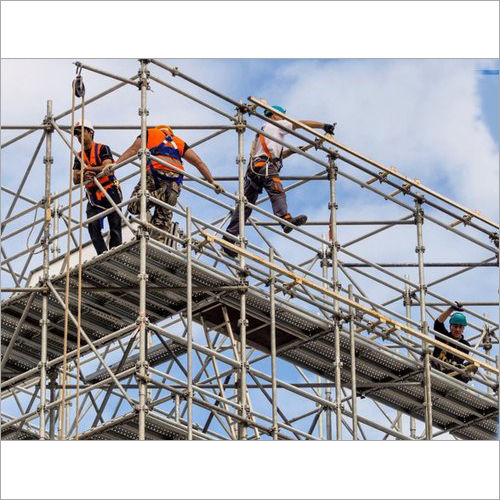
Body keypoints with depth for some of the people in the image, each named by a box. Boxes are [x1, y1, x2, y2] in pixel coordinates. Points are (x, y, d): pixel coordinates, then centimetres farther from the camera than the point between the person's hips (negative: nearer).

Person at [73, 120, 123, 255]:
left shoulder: (102, 149, -1)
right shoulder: (79, 156, 14)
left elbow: (107, 168, -17)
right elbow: (75, 180, 5)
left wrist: (87, 169, -19)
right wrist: (84, 176, -18)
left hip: (110, 192, -5)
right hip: (93, 196, 5)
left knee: (115, 226, -6)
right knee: (93, 226, -11)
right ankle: (103, 254, -13)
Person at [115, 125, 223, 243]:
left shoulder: (150, 133, 26)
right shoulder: (179, 141, 32)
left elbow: (133, 149, 11)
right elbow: (198, 162, 23)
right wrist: (212, 182, 22)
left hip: (156, 171, -3)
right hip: (176, 177, 3)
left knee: (134, 206, -4)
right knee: (163, 218, 6)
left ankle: (161, 195, -25)